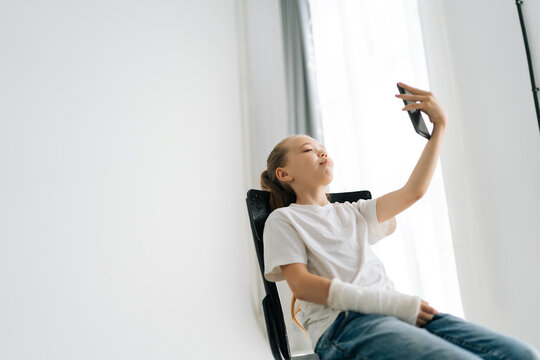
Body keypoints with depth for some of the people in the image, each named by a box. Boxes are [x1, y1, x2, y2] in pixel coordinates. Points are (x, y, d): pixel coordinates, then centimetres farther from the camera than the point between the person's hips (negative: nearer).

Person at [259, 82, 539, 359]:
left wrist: (439, 125, 14)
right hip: (343, 322, -6)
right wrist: (390, 302, -13)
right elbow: (301, 285, -5)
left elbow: (412, 192, 18)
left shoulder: (352, 212, 26)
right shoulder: (283, 219, 9)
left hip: (392, 311, 7)